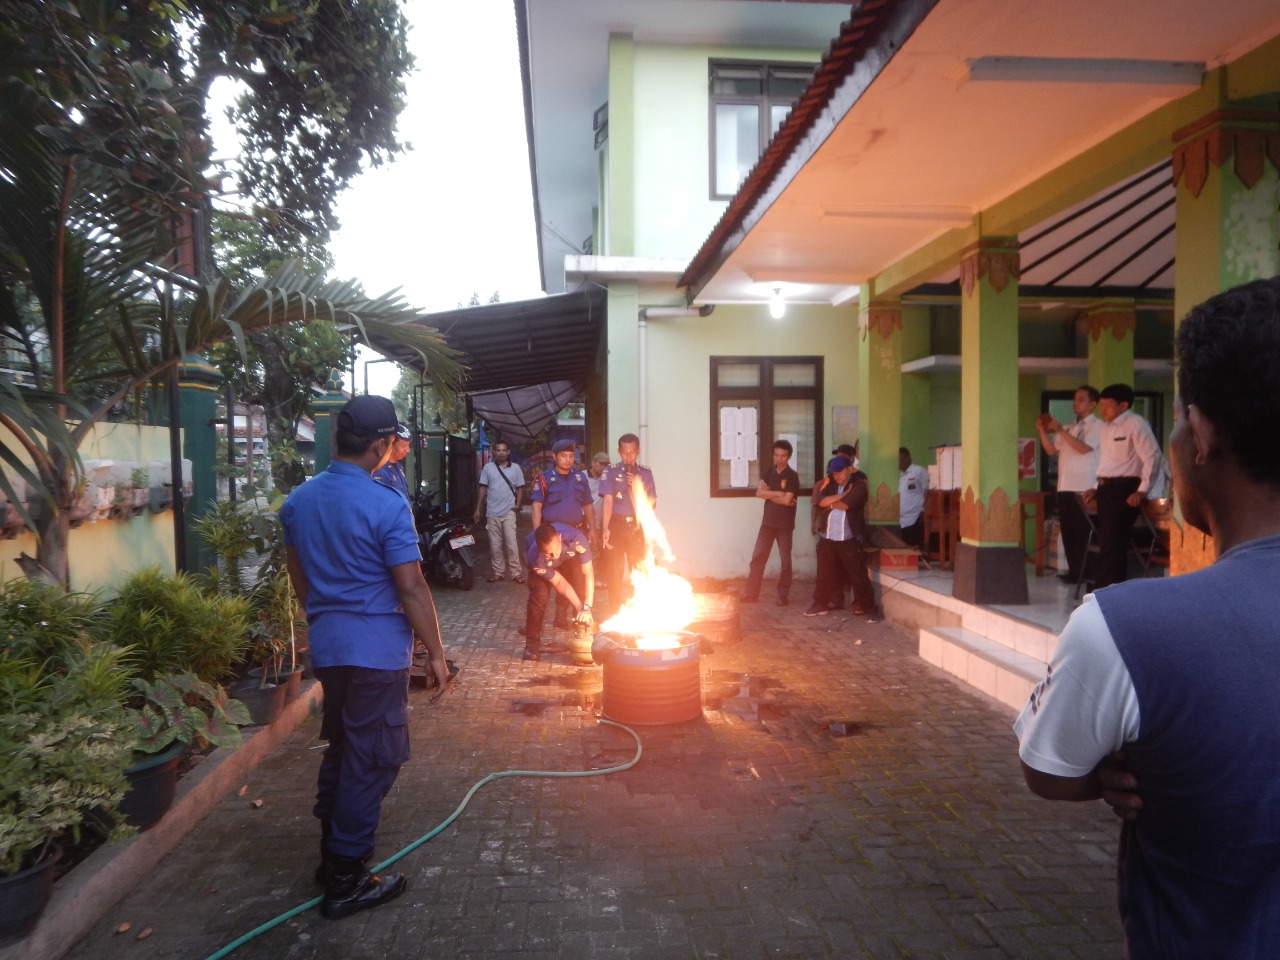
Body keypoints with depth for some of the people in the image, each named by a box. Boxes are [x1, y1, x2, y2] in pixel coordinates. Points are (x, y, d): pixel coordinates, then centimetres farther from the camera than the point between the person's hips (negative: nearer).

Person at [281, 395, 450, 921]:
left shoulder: (298, 500, 4)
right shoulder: (386, 505, -19)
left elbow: (298, 575, 14)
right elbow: (411, 587, -17)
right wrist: (436, 652, -9)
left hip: (326, 646, 8)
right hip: (377, 650, -7)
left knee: (339, 750, 21)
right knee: (371, 761, 4)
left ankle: (332, 853, 34)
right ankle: (347, 880, 13)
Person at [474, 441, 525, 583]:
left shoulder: (515, 468, 1)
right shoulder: (488, 467, 2)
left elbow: (520, 488, 7)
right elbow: (483, 488, 6)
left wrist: (517, 505, -7)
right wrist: (478, 509, 4)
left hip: (509, 511, -1)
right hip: (492, 512, 2)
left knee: (511, 543, -6)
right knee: (495, 545, 7)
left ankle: (516, 572, -1)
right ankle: (498, 572, 15)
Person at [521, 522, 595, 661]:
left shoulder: (576, 538, -45)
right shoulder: (536, 557, -41)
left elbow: (588, 573, -40)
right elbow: (558, 582, -29)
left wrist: (586, 608, -46)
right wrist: (580, 608, -30)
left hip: (570, 554, 2)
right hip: (541, 561, -1)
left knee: (581, 582, -18)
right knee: (539, 593, -19)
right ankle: (532, 645, -5)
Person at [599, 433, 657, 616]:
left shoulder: (645, 473, 7)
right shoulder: (610, 472, -1)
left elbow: (651, 504, 6)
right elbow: (608, 500, -11)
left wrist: (639, 489, -11)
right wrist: (605, 528, -21)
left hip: (637, 526, 3)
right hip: (616, 524, -2)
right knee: (614, 571, 2)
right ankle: (616, 613, 11)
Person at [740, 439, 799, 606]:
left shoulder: (792, 476, -9)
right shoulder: (769, 472, 7)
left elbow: (787, 500, -19)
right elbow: (759, 493, -4)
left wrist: (770, 494, -6)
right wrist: (778, 494, -14)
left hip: (785, 524, -4)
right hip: (768, 522, 5)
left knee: (785, 560, 5)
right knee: (757, 557, 3)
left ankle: (783, 595, 14)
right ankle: (751, 593, 8)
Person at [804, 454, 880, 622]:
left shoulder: (858, 485, -3)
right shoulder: (829, 483, 11)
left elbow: (846, 504, -17)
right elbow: (821, 501, -6)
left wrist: (831, 503, -1)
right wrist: (843, 494, -12)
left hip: (849, 538, -4)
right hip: (827, 537, 5)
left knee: (858, 574, -2)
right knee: (824, 573, 12)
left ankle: (869, 608, 6)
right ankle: (820, 604, 25)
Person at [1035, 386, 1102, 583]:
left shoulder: (1097, 426, -2)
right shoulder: (1069, 428, 18)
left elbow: (1083, 448, -16)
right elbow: (1051, 450, 14)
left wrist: (1060, 430, -18)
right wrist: (1043, 431, 0)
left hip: (1084, 487, -7)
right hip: (1066, 486, 7)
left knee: (1082, 532, -3)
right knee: (1068, 531, 8)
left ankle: (1083, 573, 4)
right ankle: (1073, 570, 14)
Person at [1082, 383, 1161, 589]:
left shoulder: (1135, 424, -9)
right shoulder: (1106, 426, 16)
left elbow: (1152, 457, -15)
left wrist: (1142, 490, -18)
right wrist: (1097, 487, 17)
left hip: (1124, 489, -8)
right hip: (1106, 488, 8)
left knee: (1111, 545, -9)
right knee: (1109, 544, 11)